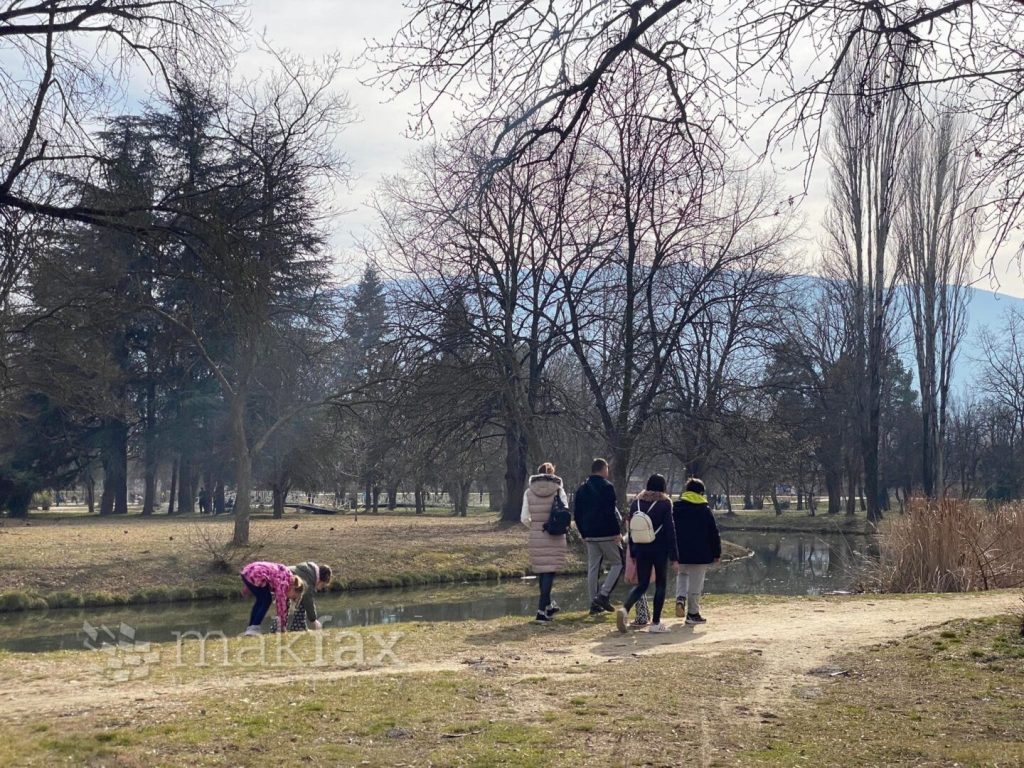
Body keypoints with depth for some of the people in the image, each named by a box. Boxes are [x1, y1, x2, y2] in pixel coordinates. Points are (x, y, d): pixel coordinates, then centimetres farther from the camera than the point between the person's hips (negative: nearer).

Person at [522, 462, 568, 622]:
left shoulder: (529, 492, 1)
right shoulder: (558, 490, -3)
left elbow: (524, 518, -1)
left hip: (537, 537, 2)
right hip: (555, 537, -2)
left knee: (541, 571, 16)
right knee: (550, 572, -1)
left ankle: (548, 606, 29)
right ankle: (542, 610, -10)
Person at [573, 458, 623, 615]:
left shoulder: (581, 489, 11)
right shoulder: (607, 487, -9)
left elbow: (576, 514, 13)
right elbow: (610, 512, -17)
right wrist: (617, 531, -13)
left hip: (590, 535, 6)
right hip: (607, 534, -6)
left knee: (593, 567, 9)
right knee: (617, 563, 5)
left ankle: (594, 603, 10)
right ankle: (604, 594, -8)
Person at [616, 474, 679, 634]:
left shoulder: (636, 503, 6)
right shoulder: (665, 503, -6)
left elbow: (631, 529, 9)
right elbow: (670, 531, -9)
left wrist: (633, 553, 15)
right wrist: (674, 556, -6)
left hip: (640, 550, 4)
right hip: (660, 550, -4)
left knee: (642, 584, 11)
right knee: (661, 585, 9)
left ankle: (625, 609, -15)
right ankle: (656, 623, 7)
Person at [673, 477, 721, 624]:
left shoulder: (676, 507, 2)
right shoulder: (705, 509, -4)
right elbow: (714, 533, -2)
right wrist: (717, 553, 5)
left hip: (681, 552, 3)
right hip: (700, 553, -3)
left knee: (682, 574, 24)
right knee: (696, 583, 4)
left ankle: (680, 597, -1)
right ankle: (693, 613, 8)